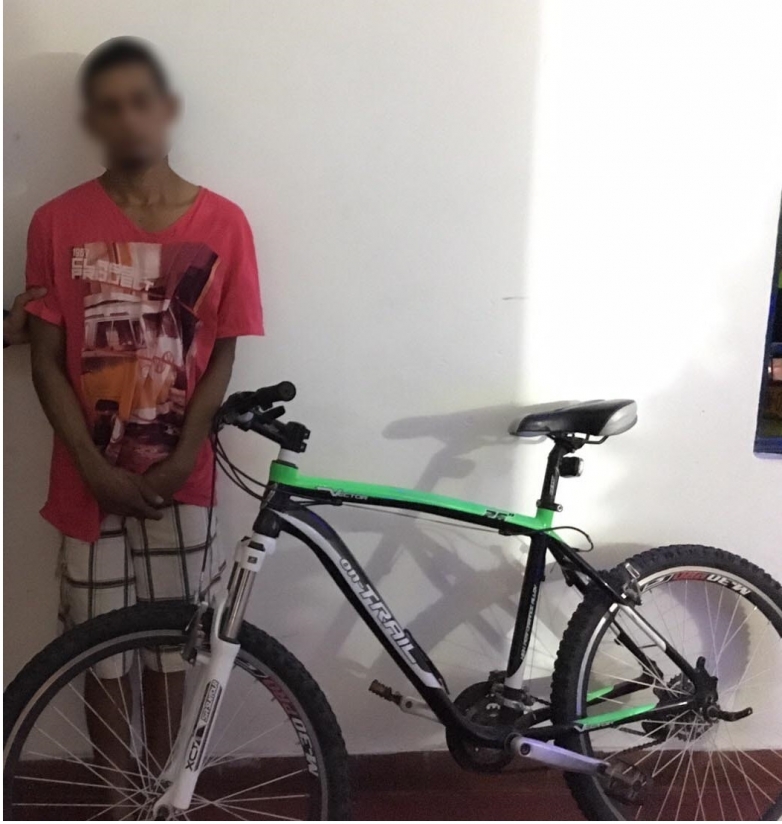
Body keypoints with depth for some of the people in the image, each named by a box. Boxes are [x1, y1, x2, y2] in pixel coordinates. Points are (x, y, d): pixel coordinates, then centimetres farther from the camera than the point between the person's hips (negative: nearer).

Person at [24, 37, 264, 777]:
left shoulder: (222, 224, -5)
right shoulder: (57, 224, -5)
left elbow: (221, 356, -2)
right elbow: (46, 361, -3)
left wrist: (180, 459, -11)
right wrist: (96, 468, -11)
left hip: (178, 480, 0)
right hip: (92, 481, 0)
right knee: (102, 652, 12)